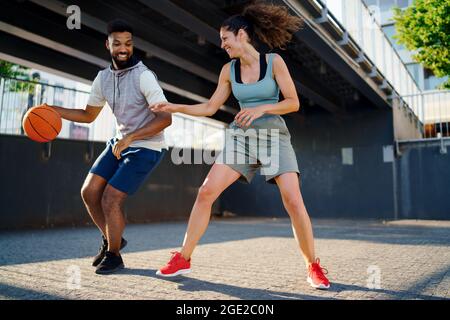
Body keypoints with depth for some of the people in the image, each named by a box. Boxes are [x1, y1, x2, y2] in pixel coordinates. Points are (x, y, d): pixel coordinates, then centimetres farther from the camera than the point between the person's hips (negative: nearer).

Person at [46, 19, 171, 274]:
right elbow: (89, 115, 15)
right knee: (89, 191, 2)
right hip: (122, 142, 7)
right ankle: (111, 239, 26)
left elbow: (166, 118, -24)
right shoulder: (103, 77, 4)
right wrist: (54, 111, 1)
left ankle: (114, 255, 13)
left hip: (147, 148, -7)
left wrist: (130, 137, -31)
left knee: (110, 199, -12)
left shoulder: (143, 76, -19)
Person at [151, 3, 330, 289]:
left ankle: (314, 267, 4)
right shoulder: (229, 70, 6)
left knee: (294, 202, -17)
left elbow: (294, 103, -7)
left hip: (274, 135, -3)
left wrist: (261, 108, -21)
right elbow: (210, 108, 10)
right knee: (206, 192, -10)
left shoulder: (274, 61, -5)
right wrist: (174, 107, 4)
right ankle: (183, 259, 2)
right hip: (241, 136, 3)